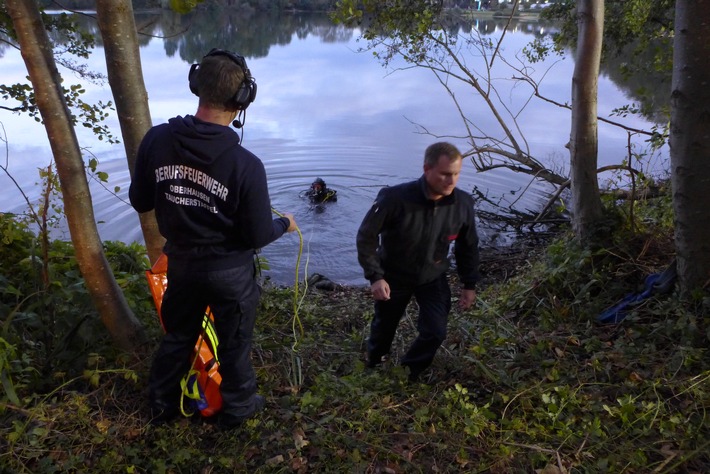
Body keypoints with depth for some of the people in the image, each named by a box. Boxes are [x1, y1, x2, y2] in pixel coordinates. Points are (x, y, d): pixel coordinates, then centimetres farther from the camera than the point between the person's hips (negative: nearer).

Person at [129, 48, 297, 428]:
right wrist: (285, 224, 4)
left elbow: (140, 201, -2)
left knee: (178, 335, 27)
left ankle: (162, 405, 47)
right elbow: (258, 236, -17)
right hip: (230, 269, -4)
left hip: (180, 262, 4)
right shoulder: (246, 165, -27)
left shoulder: (156, 140, -16)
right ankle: (237, 407, 42)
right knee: (235, 343, 20)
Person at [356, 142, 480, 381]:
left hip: (433, 279, 2)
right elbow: (366, 236, -20)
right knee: (384, 327, 18)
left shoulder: (463, 204, -20)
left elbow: (468, 246, -2)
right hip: (393, 277, -2)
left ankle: (409, 374, 28)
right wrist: (375, 276, -23)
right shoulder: (395, 198, -33)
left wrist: (469, 284, 2)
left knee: (435, 332, -2)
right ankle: (374, 367, 51)